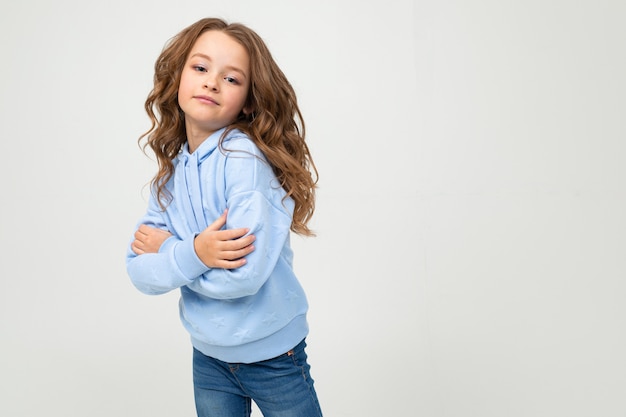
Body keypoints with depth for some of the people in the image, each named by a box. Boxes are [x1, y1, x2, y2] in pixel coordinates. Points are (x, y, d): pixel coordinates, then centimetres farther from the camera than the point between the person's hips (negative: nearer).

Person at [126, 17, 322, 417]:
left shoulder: (246, 157, -22)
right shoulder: (171, 170, -3)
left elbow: (245, 275, -29)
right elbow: (140, 272, -7)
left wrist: (168, 249, -17)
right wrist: (194, 254, -26)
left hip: (272, 355, -5)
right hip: (208, 356, 5)